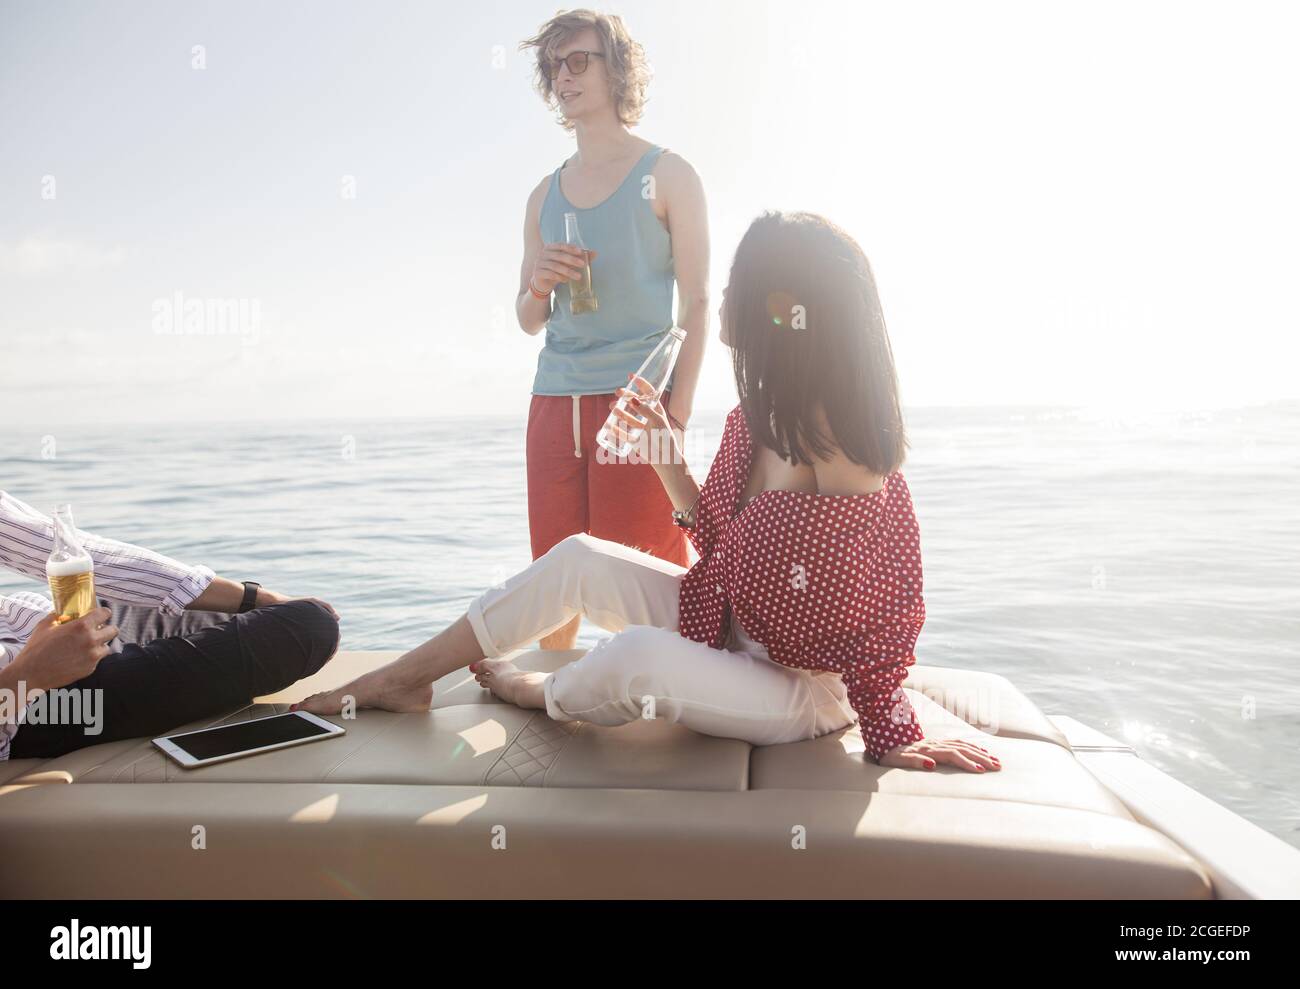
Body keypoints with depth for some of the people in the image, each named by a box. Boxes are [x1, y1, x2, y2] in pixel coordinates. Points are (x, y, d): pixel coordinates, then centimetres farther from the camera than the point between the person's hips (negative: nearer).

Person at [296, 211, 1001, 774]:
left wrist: (891, 738, -15)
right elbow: (716, 538, 5)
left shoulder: (846, 467, -28)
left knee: (637, 656, -32)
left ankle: (537, 693, 7)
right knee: (579, 557, -3)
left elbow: (883, 626, -22)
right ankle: (400, 681, 8)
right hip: (724, 630, 8)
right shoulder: (752, 421, -3)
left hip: (807, 690, -8)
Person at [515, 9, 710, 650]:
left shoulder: (666, 175, 7)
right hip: (554, 403, 5)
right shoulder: (545, 195, 19)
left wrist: (678, 412, -11)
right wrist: (538, 287, -3)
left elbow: (697, 303, 0)